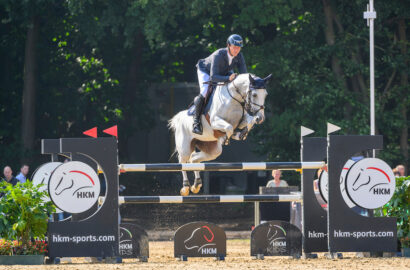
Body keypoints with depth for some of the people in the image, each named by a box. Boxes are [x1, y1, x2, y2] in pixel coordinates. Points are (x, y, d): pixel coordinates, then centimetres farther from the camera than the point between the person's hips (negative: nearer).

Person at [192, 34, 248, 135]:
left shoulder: (239, 56, -25)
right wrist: (228, 78, -60)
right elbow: (213, 77, -45)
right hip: (206, 71, -6)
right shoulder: (218, 55, -41)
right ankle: (196, 121, -9)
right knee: (204, 93, -26)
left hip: (225, 72, 6)